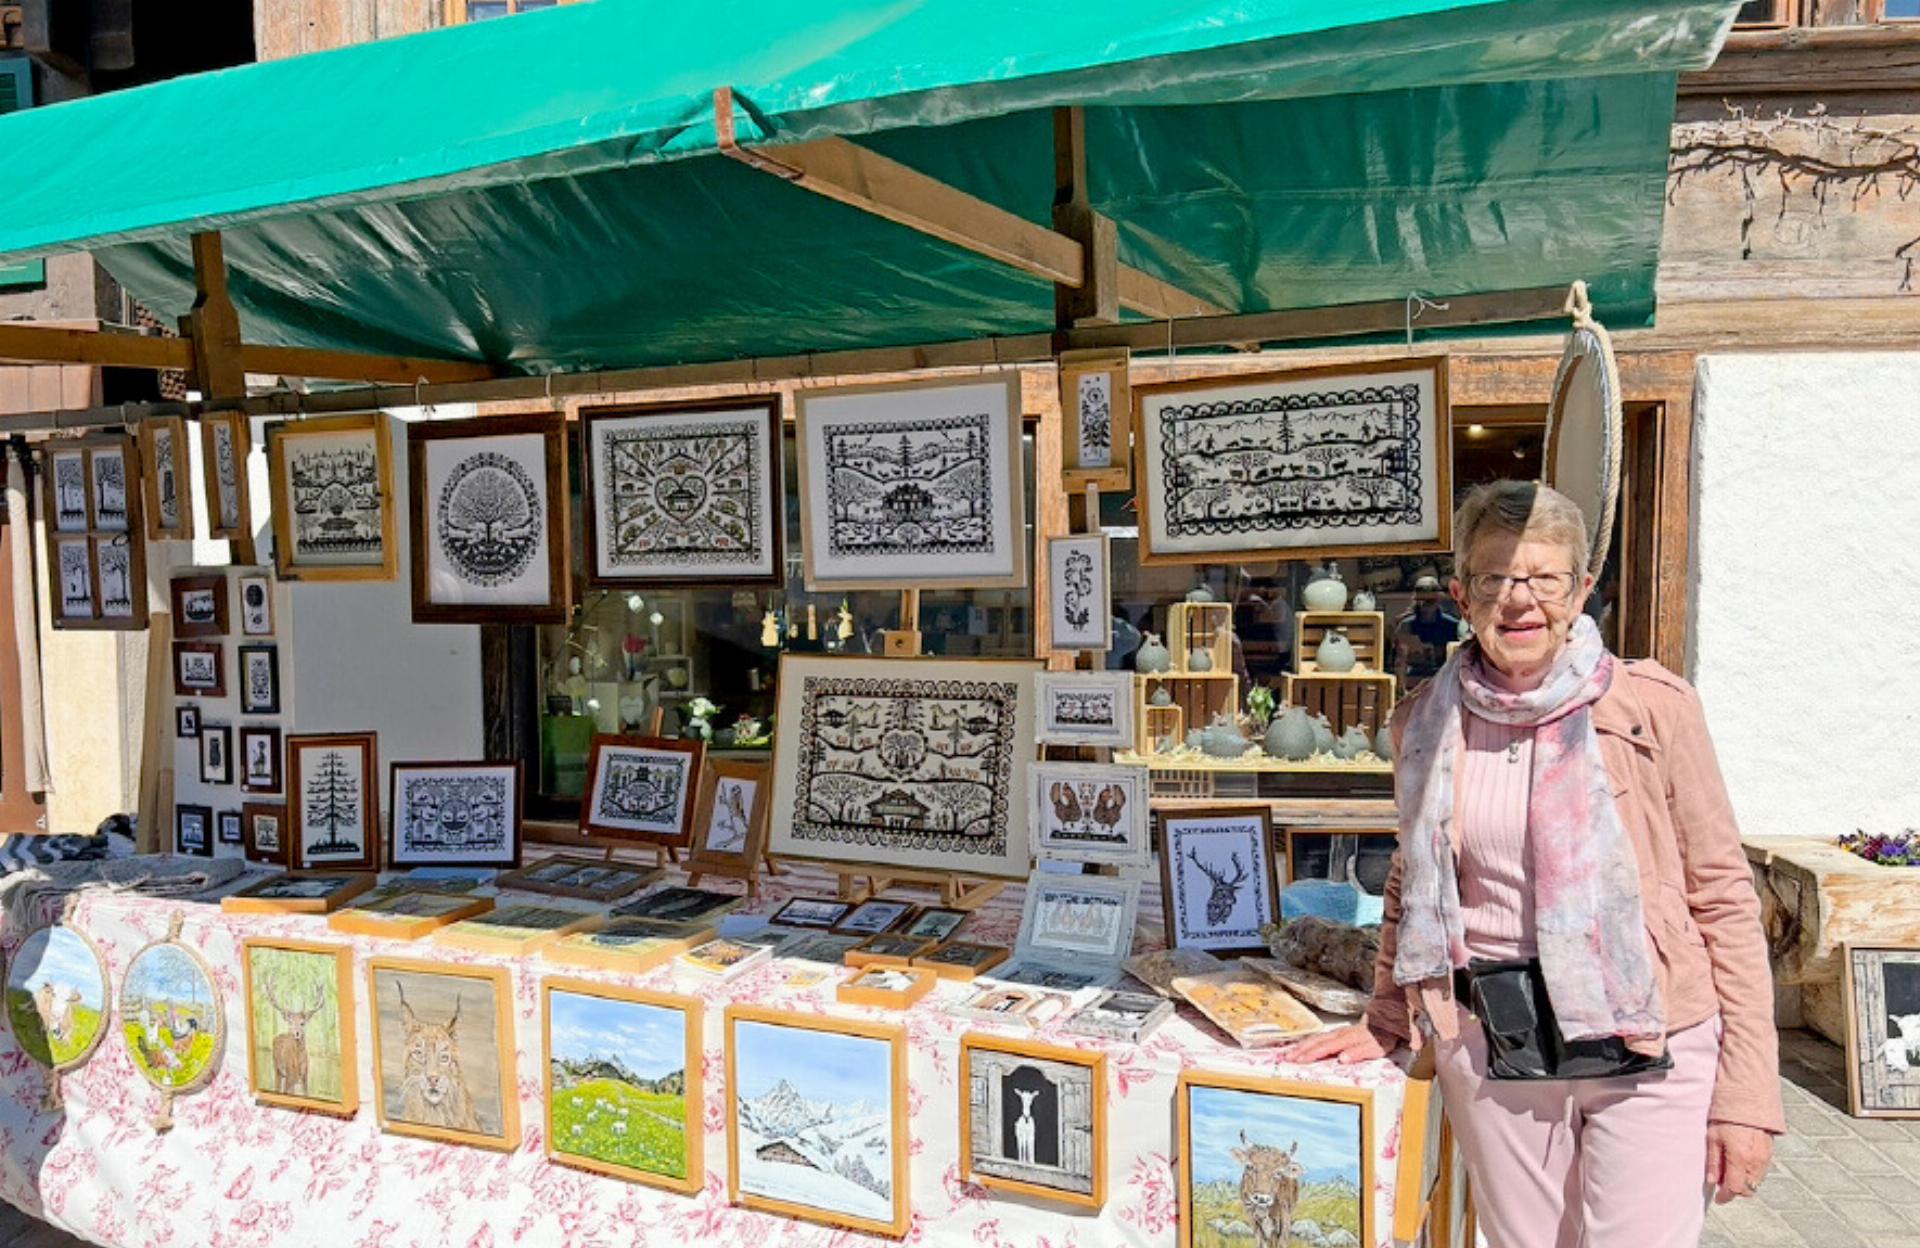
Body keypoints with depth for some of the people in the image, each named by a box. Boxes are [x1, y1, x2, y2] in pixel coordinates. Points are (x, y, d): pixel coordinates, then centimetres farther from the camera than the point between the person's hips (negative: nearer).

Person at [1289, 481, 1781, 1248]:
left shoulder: (1654, 705, -6)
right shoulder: (1427, 723, 3)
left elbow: (1724, 896, -4)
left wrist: (1748, 1093, -5)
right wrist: (1385, 1023, 12)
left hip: (1647, 1047, -2)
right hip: (1490, 1048, 3)